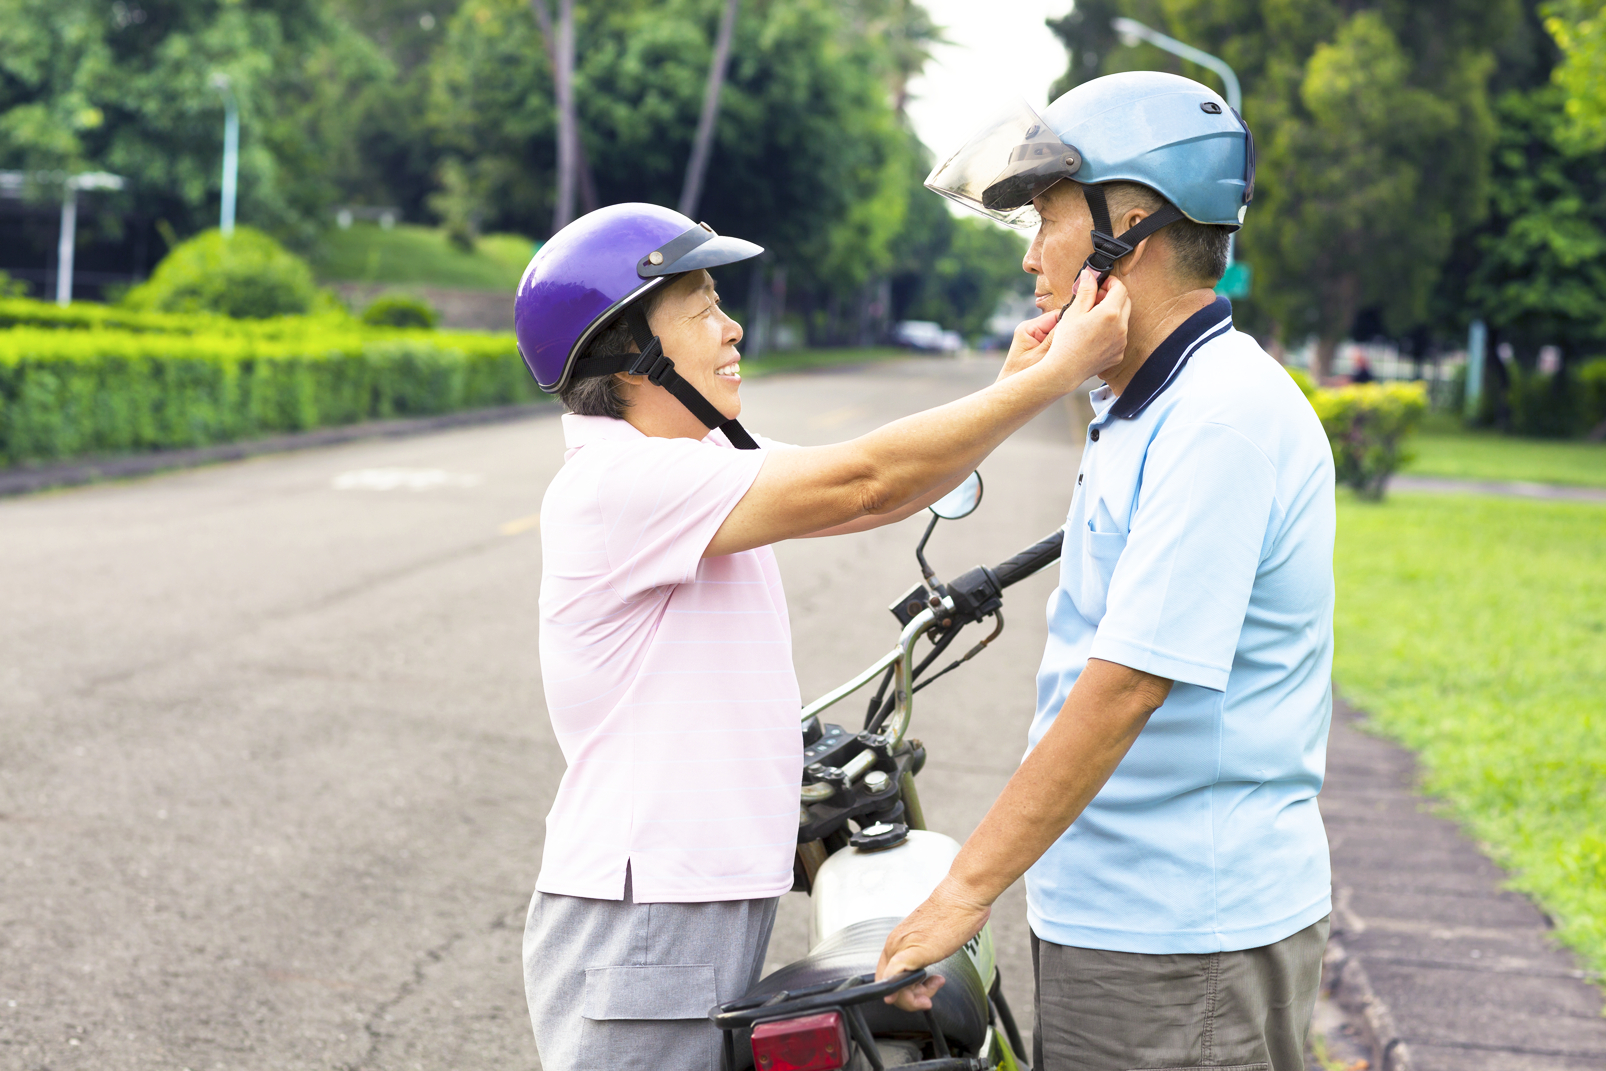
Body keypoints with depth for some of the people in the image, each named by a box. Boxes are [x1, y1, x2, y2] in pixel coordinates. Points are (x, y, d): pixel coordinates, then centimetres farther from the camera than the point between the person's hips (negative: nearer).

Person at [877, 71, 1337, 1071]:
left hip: (1186, 950, -9)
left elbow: (1126, 684, -23)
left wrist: (968, 887, -20)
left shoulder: (1224, 416, -19)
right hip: (1110, 916, 10)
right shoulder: (1143, 407, 14)